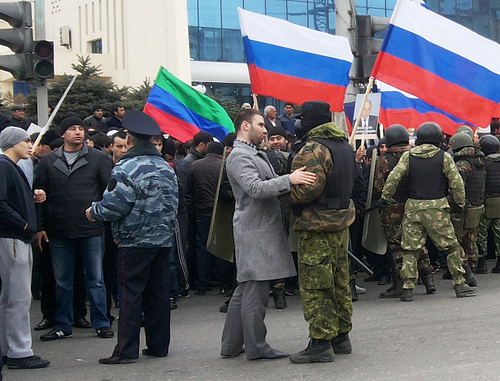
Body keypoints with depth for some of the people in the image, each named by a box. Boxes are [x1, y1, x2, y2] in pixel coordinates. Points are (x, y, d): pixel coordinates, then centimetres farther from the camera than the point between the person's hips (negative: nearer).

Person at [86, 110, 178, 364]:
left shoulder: (126, 168, -13)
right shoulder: (166, 167, 11)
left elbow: (116, 205, -17)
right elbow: (173, 203, 16)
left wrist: (94, 212, 0)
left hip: (136, 241, -7)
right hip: (164, 238, 7)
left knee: (131, 294, -3)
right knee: (158, 292, 11)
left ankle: (126, 350, -1)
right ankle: (159, 345, 16)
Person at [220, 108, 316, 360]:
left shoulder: (256, 155, 22)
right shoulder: (239, 156, -12)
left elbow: (271, 184, 24)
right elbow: (255, 188, -25)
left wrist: (292, 179, 9)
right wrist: (289, 180, -32)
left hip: (262, 229, 11)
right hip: (254, 232, -11)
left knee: (246, 288, 13)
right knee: (255, 290, -5)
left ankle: (231, 345, 19)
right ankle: (256, 347, 1)